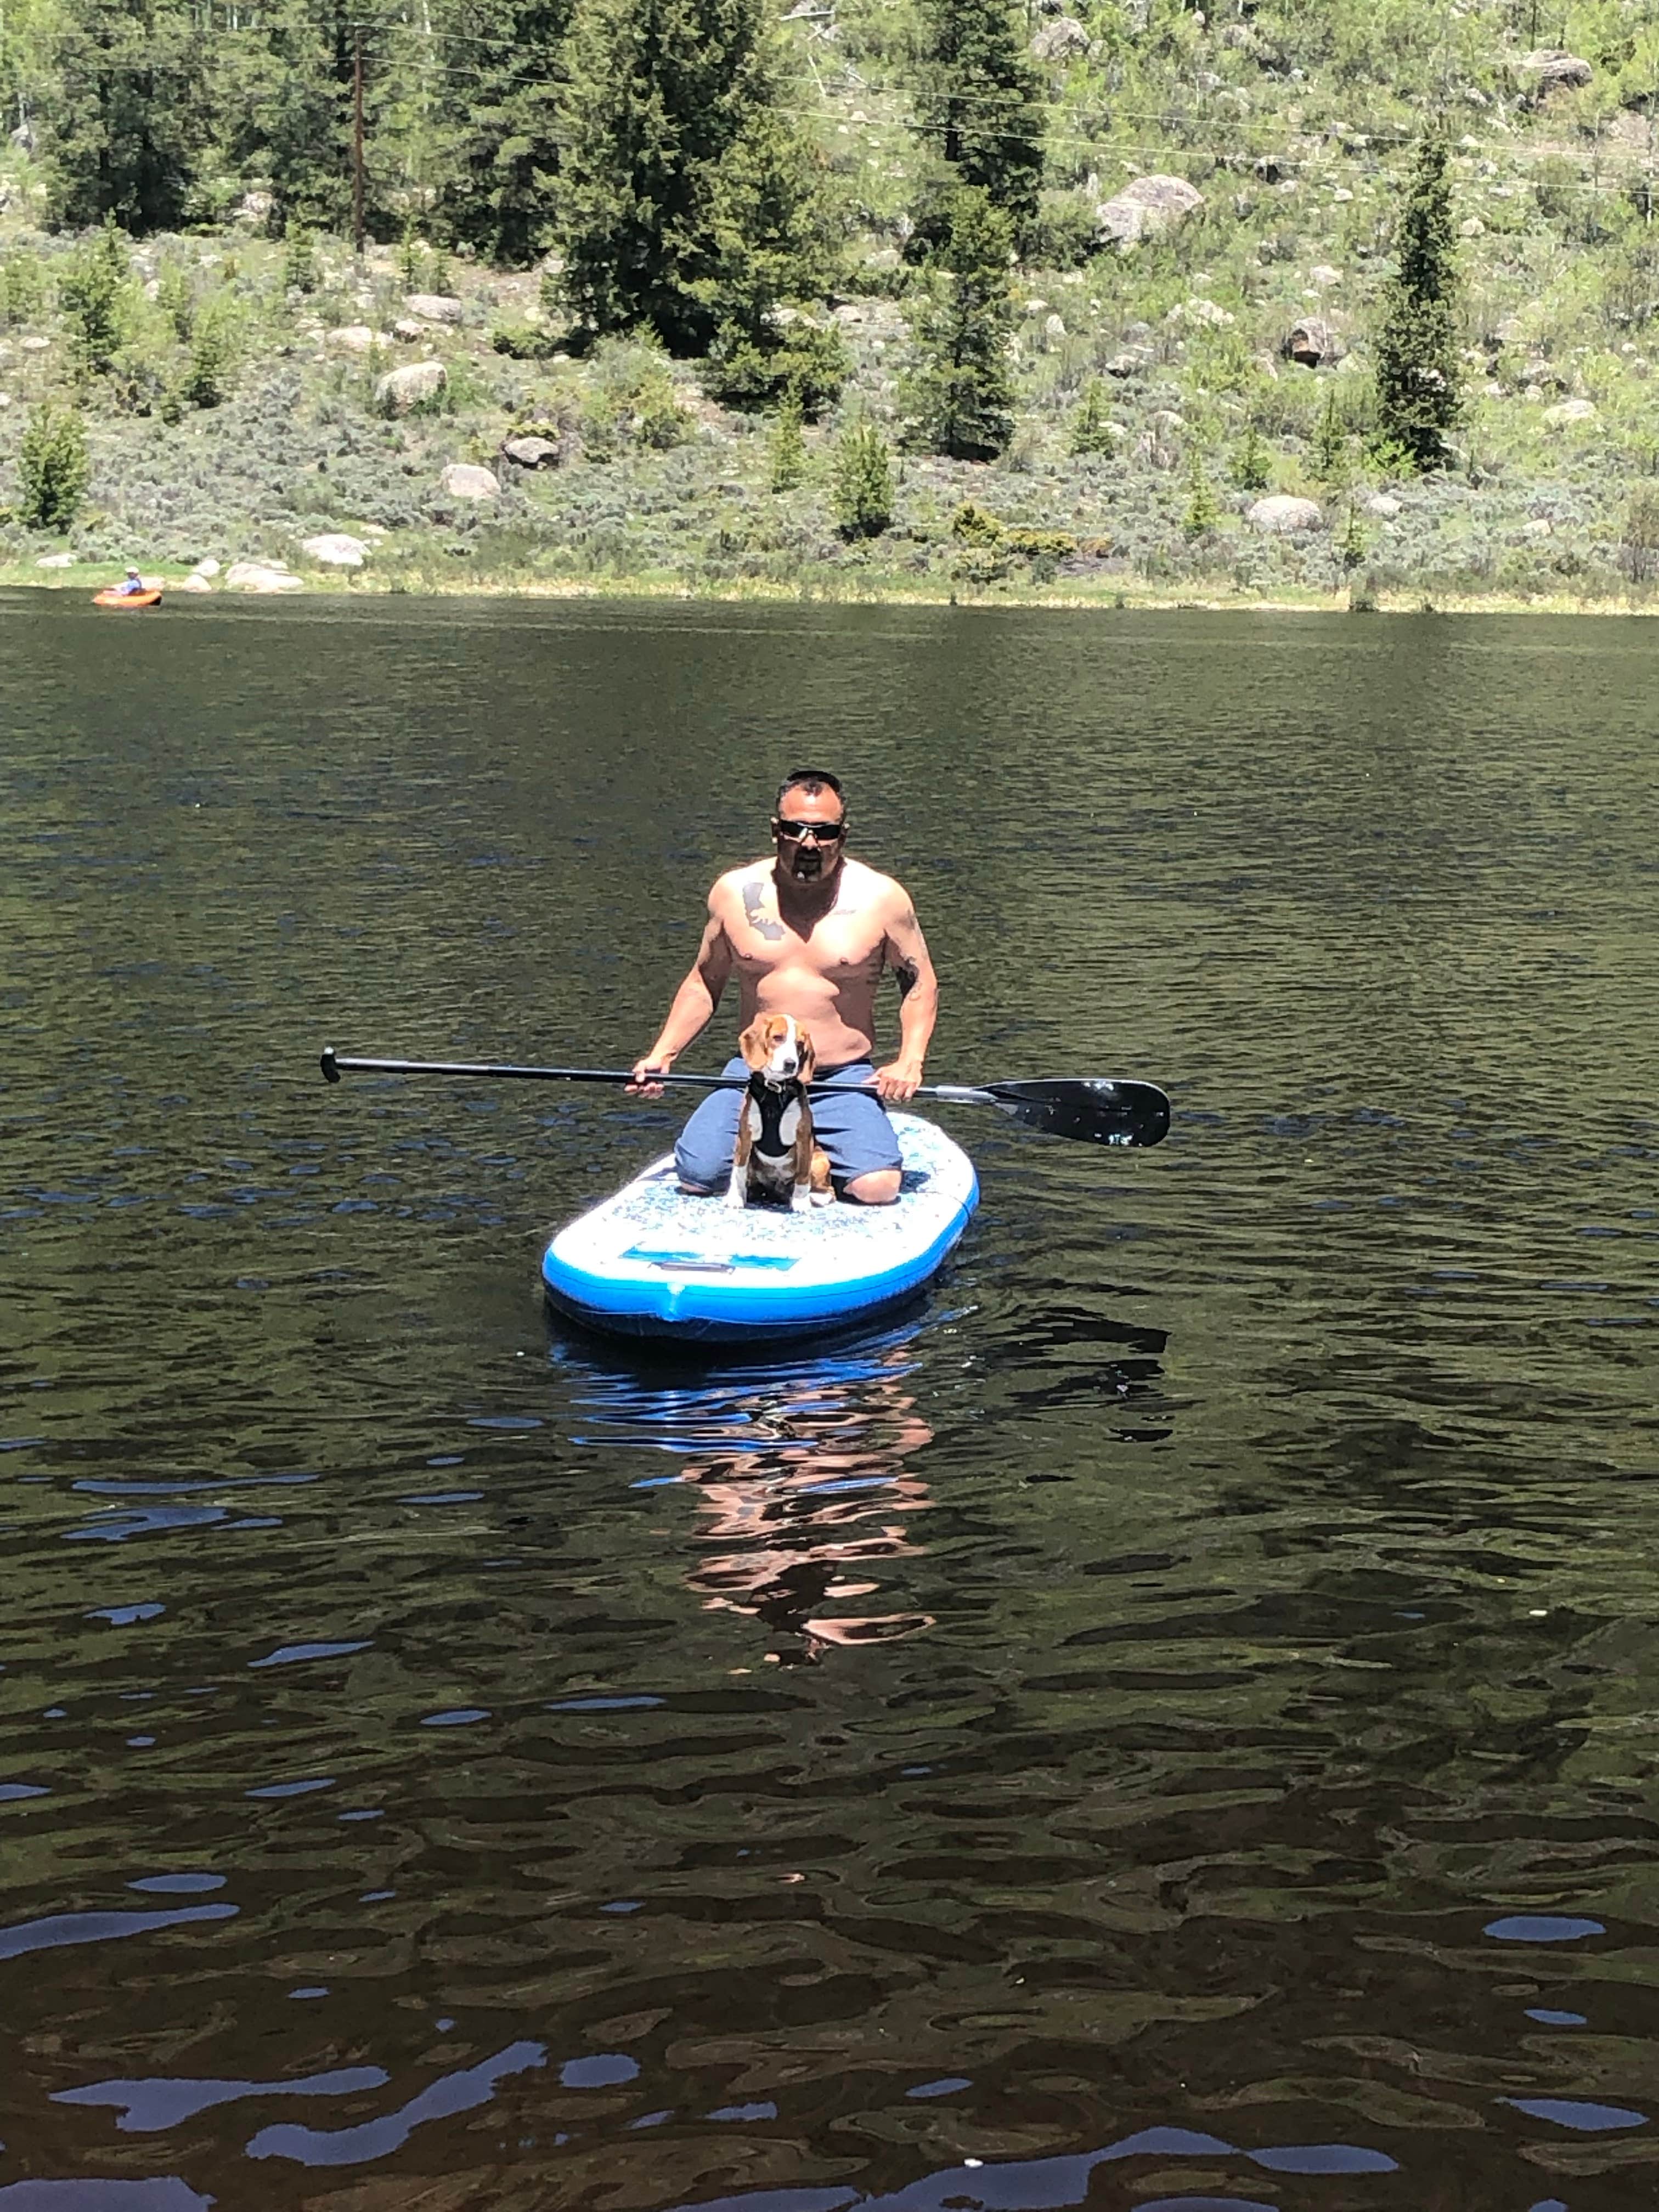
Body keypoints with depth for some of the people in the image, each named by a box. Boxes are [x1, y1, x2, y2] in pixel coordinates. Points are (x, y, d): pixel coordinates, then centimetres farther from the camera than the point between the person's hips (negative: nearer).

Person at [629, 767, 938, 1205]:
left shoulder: (881, 899, -3)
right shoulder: (735, 893, 2)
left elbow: (921, 984, 7)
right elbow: (703, 984, 14)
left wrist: (910, 1061, -8)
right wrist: (662, 1055, 3)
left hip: (845, 1082, -2)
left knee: (877, 1189, -25)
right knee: (696, 1179, -19)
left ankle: (820, 1159, 10)